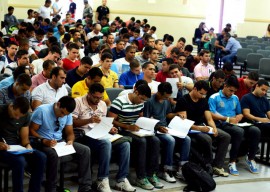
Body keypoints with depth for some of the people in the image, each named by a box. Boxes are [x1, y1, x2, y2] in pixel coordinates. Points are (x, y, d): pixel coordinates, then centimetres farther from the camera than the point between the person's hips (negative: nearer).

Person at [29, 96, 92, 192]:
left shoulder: (67, 114, 0)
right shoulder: (42, 110, -16)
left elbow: (70, 133, 8)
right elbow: (31, 130, -14)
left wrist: (70, 140, -15)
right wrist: (44, 141, -28)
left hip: (60, 141, 6)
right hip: (43, 143, -6)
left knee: (85, 150, -12)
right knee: (54, 155, -39)